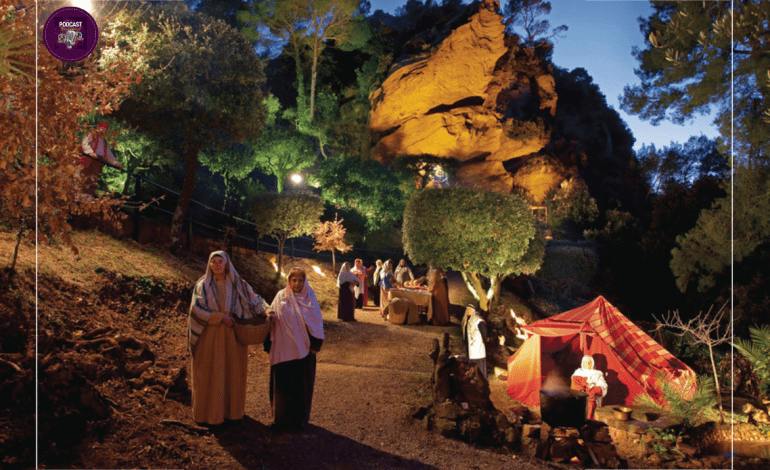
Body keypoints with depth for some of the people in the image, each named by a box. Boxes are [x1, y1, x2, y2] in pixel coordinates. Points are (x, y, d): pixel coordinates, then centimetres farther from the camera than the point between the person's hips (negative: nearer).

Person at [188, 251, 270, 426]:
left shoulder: (238, 284, 7)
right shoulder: (203, 285, 2)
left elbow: (254, 300, 6)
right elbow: (196, 308, -9)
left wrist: (266, 310, -13)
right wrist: (220, 316, -17)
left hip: (233, 337, 2)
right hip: (210, 337, -2)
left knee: (233, 372, 5)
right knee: (210, 375, 0)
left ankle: (232, 410, 15)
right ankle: (210, 412, 9)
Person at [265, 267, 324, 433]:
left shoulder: (309, 298, 3)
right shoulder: (281, 297, 2)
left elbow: (316, 323, 3)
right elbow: (272, 320, 4)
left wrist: (316, 344, -4)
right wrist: (270, 345, 0)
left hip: (303, 349, 0)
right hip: (283, 349, 0)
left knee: (301, 385, 5)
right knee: (282, 384, 4)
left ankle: (299, 419, 18)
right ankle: (281, 418, 17)